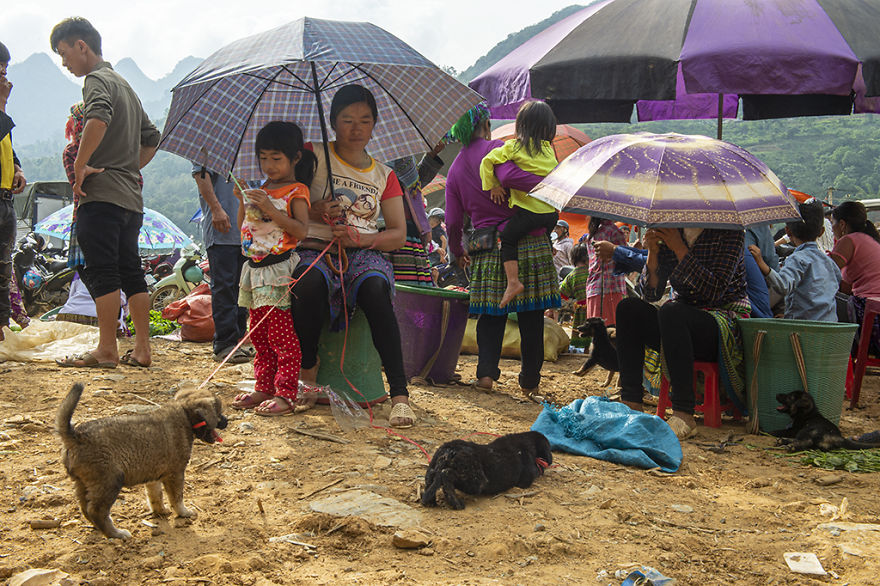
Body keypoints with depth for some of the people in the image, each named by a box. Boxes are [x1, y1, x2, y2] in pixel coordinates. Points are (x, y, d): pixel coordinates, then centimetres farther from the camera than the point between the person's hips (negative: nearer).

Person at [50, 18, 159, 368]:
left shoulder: (97, 80, -5)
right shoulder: (124, 85, 23)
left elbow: (99, 119, -28)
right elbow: (151, 138, 29)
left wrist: (80, 165, -20)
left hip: (101, 195, -9)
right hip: (131, 197, 9)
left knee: (102, 274, -5)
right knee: (131, 273, 9)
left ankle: (106, 350, -3)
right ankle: (142, 349, 11)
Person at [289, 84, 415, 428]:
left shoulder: (384, 175, 18)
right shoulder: (314, 158, 12)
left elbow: (398, 234, 11)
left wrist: (361, 238, -9)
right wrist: (314, 212, -14)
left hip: (364, 254, 1)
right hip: (315, 249, -1)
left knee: (375, 290, -35)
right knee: (309, 286, -38)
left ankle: (400, 394, -36)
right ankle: (307, 374, -15)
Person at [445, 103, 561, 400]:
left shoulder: (455, 170, 12)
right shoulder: (495, 149, -4)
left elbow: (453, 222, 12)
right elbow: (508, 175, -27)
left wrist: (458, 252, 28)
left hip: (486, 251, 5)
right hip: (526, 242, -4)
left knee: (490, 314, 14)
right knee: (531, 315, 4)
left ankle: (486, 372, 2)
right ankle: (530, 381, 10)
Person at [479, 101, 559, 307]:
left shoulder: (513, 147, -4)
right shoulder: (549, 150, 11)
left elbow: (488, 161, -13)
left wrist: (492, 186, -4)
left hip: (528, 209, -5)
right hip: (551, 211, 5)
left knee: (508, 240, 9)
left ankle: (513, 282, -5)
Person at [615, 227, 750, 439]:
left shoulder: (728, 232, -7)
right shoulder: (668, 232, 6)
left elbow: (714, 291, -19)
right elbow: (651, 294, 3)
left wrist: (680, 249, -22)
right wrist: (653, 253, -14)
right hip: (680, 324, 6)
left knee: (671, 312, -34)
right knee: (629, 308, -16)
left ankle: (684, 416, -37)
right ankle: (631, 403, -20)